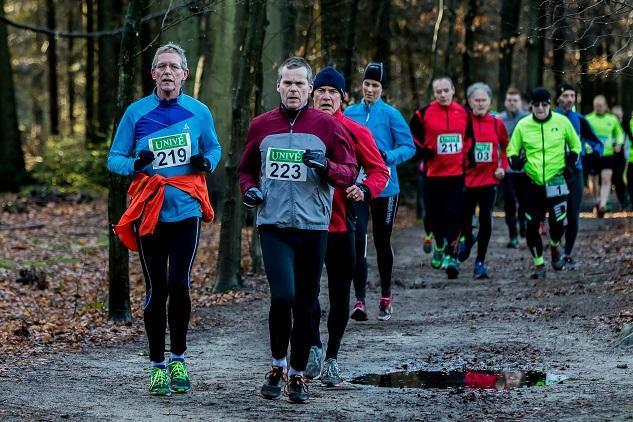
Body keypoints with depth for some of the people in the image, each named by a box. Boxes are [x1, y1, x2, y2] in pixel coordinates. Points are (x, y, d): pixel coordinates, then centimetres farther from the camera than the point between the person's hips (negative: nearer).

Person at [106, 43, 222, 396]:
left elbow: (214, 148, 17)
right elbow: (114, 159, 4)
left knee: (179, 283, -9)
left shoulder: (199, 112, 3)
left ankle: (178, 360, 9)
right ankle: (158, 366, 13)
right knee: (157, 290, 3)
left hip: (187, 212, 0)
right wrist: (135, 164, -17)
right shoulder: (136, 113, 1)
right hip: (149, 214, 0)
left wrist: (207, 161, -6)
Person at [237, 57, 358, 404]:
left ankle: (297, 375, 20)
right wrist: (249, 188, -1)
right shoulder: (261, 125, 7)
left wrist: (326, 167, -16)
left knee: (304, 305, 7)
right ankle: (277, 365, 6)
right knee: (282, 296, -15)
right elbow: (246, 169, 20)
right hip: (273, 227, 0)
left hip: (313, 228, 0)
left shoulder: (327, 125, 2)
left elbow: (349, 172, 3)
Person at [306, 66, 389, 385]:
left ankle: (332, 357, 19)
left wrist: (365, 189, -17)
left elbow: (379, 170, 2)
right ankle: (314, 345, 5)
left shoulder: (355, 132, -2)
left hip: (340, 224, 0)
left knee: (339, 294, 7)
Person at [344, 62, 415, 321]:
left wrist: (388, 157, -22)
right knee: (358, 242, -11)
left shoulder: (391, 115, -5)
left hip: (385, 188, -1)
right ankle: (359, 301, -12)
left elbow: (408, 147, -6)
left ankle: (386, 296, 29)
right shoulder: (350, 113, 4)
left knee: (382, 242, 12)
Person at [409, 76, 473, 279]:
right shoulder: (423, 114, -2)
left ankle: (451, 256, -11)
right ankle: (439, 246, 35)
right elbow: (412, 138, 4)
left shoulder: (463, 113, 6)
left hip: (456, 173, 0)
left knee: (453, 214, -9)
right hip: (433, 173, 0)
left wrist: (468, 159, 8)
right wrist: (424, 153, -9)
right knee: (436, 214, 11)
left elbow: (469, 138, 19)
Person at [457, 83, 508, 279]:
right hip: (466, 179, -1)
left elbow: (505, 146, 17)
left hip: (489, 178, 1)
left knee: (485, 221, -1)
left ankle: (480, 262, 9)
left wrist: (503, 167, 5)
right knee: (465, 217, 4)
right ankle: (467, 239, 40)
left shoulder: (496, 123, 3)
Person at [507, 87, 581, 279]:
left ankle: (555, 247, 28)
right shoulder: (523, 125, -1)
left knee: (558, 224, -6)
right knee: (532, 226, -1)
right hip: (533, 184, 1)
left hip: (556, 182, -1)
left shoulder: (562, 122, -3)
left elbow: (575, 144, 14)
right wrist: (516, 160, -13)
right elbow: (512, 150, 8)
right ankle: (539, 265, 14)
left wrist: (571, 162, 2)